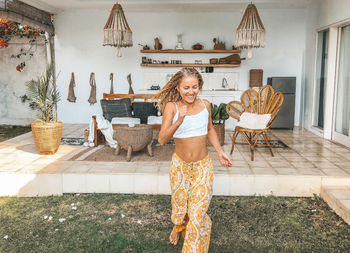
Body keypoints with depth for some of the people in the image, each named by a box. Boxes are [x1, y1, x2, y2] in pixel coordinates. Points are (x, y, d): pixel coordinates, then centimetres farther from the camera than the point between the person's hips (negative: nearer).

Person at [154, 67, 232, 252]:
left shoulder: (205, 105, -3)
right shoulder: (171, 107, -13)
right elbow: (162, 140, -21)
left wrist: (220, 152, 7)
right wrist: (179, 121, -35)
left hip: (202, 167, 1)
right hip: (179, 166, -1)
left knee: (198, 213, -1)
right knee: (179, 204, 20)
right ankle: (178, 227, 55)